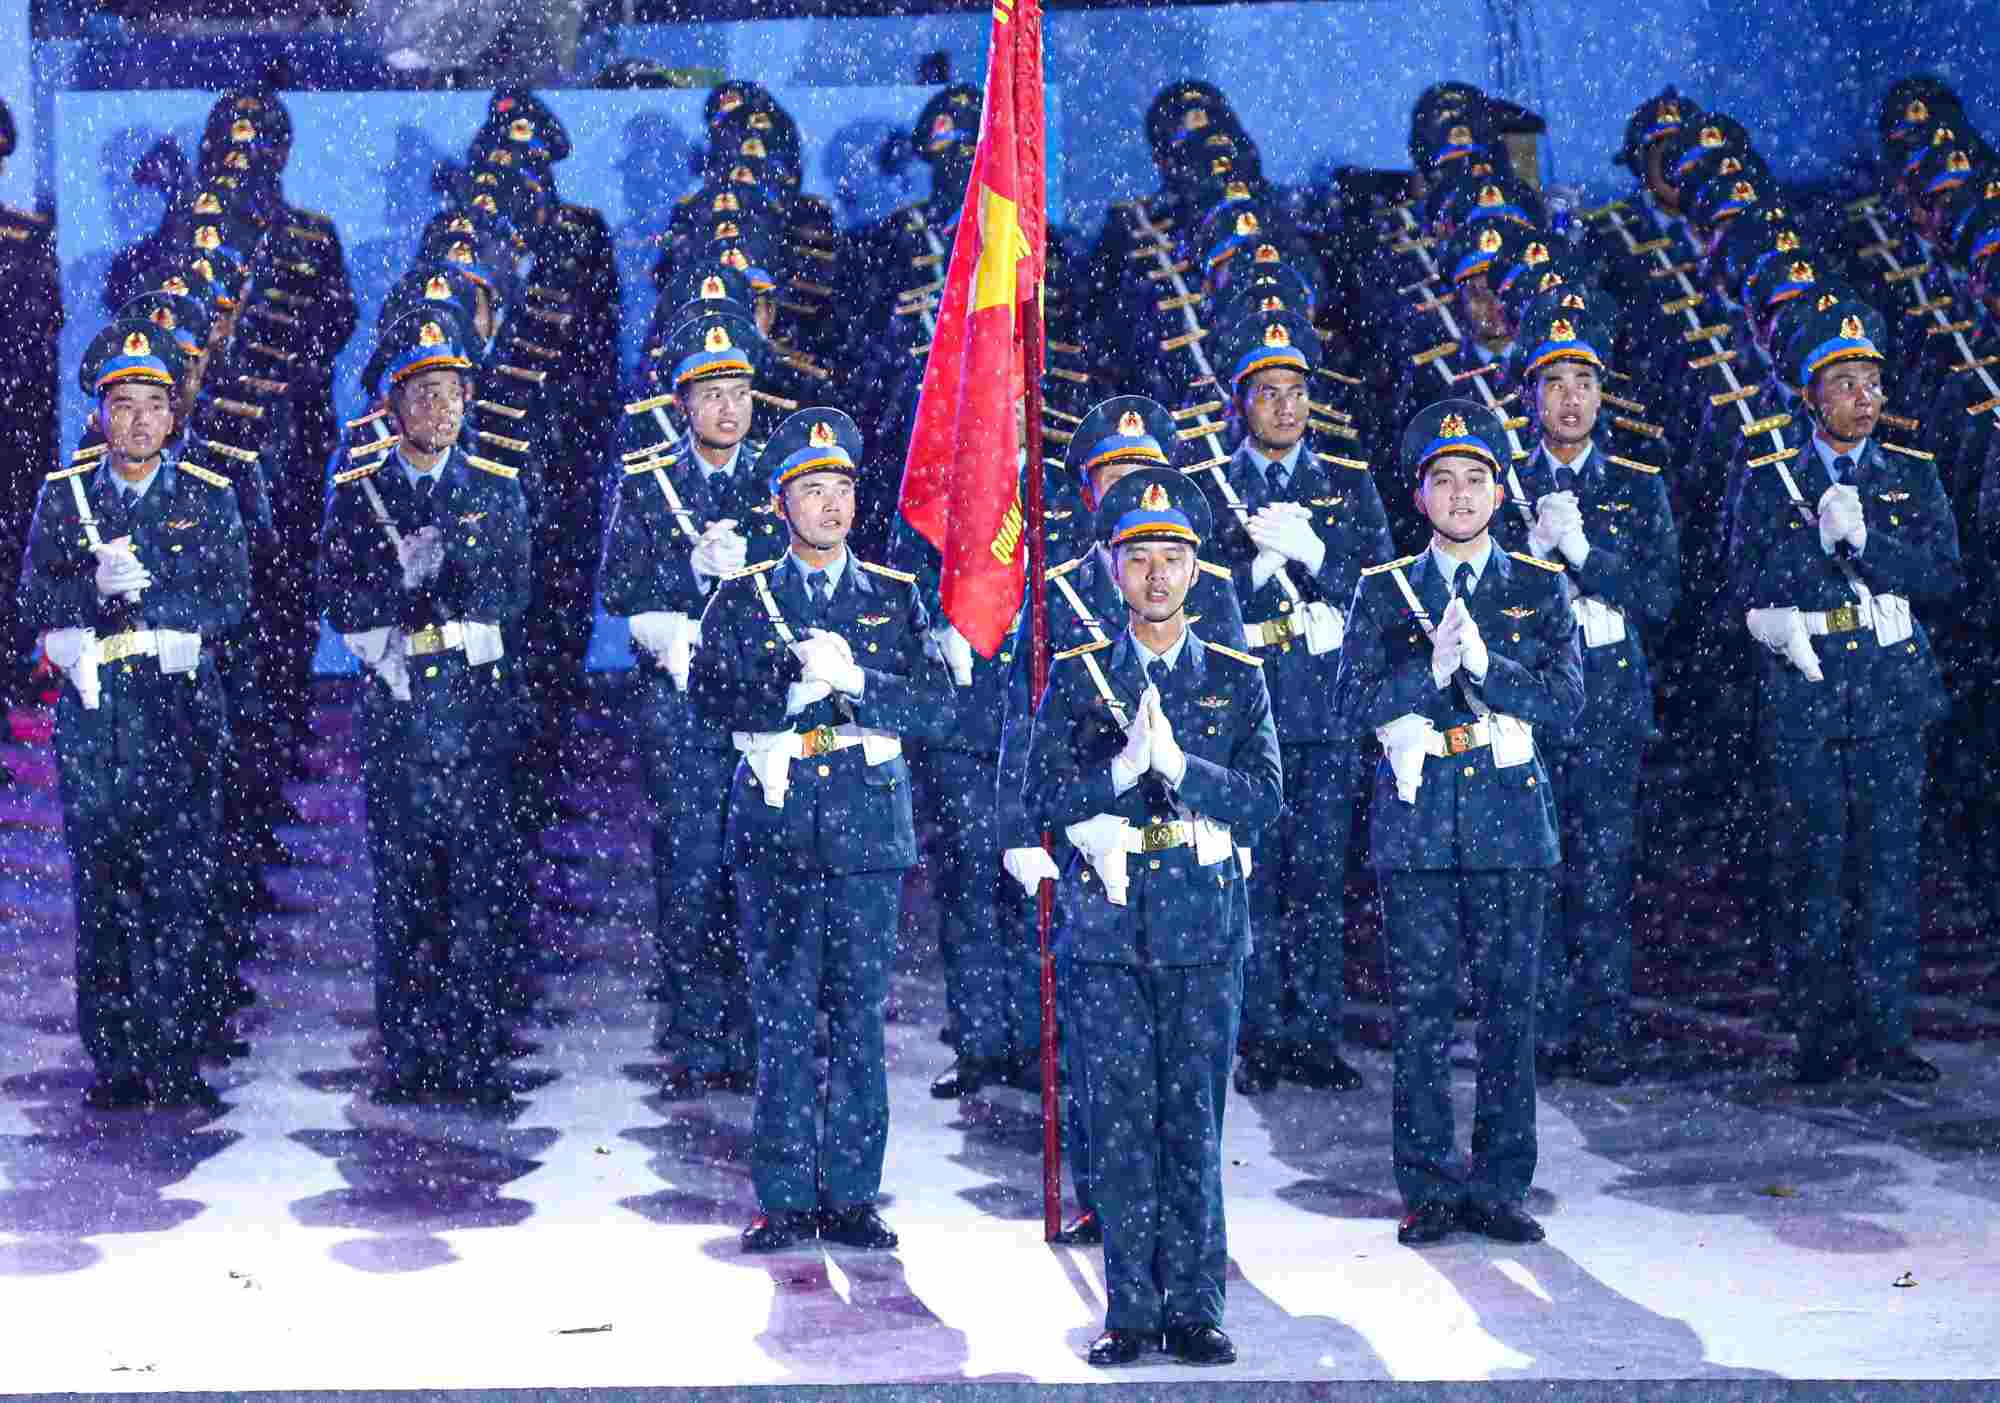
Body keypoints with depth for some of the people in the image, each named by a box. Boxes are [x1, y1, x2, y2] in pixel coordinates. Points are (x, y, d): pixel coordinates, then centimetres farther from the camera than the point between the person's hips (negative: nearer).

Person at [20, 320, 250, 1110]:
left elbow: (231, 602, 1)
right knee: (101, 892, 1)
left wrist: (137, 590, -10)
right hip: (92, 722, 1)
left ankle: (176, 1065, 2)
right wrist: (97, 586, -15)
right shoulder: (62, 497, 10)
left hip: (182, 718, -1)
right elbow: (35, 604, 3)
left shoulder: (209, 498, 8)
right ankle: (115, 1066, 7)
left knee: (181, 892, -3)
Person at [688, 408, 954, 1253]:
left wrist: (855, 680, -15)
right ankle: (785, 1198, 8)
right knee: (783, 1020, 1)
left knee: (859, 1019, 3)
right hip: (774, 832, -1)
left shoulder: (896, 597, 9)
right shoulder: (741, 598, 7)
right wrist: (799, 686, -19)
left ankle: (851, 1195, 11)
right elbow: (712, 700, -6)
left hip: (867, 831, 1)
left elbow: (936, 708, 0)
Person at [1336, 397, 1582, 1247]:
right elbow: (1354, 702, -1)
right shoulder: (1383, 591, 9)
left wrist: (1481, 663, -14)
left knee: (1510, 1006, 2)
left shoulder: (1542, 589, 9)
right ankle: (1430, 1188, 8)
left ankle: (1500, 1187, 10)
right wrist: (1432, 667, -15)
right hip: (1416, 821, 0)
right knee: (1421, 1008, 0)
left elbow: (1566, 699, -1)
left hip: (1510, 819, 0)